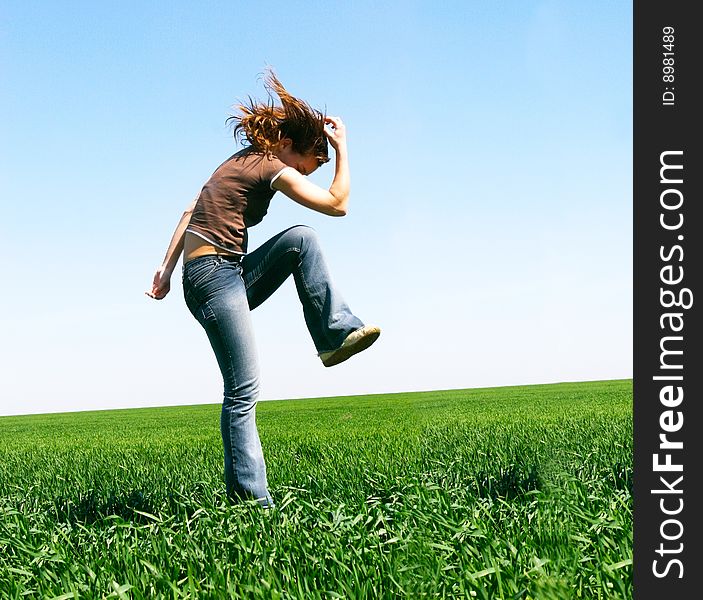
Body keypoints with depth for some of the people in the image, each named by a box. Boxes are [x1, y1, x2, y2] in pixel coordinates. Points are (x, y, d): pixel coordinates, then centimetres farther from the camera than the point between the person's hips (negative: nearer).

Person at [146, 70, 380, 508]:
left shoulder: (243, 161, 19)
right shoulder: (273, 169, -7)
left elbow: (191, 212, 17)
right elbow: (338, 205, -3)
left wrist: (167, 268, 16)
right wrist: (343, 147, 3)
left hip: (229, 276, 9)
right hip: (215, 277, -9)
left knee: (300, 239, 1)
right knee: (244, 389, -10)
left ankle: (336, 332, -3)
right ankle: (251, 500, -7)